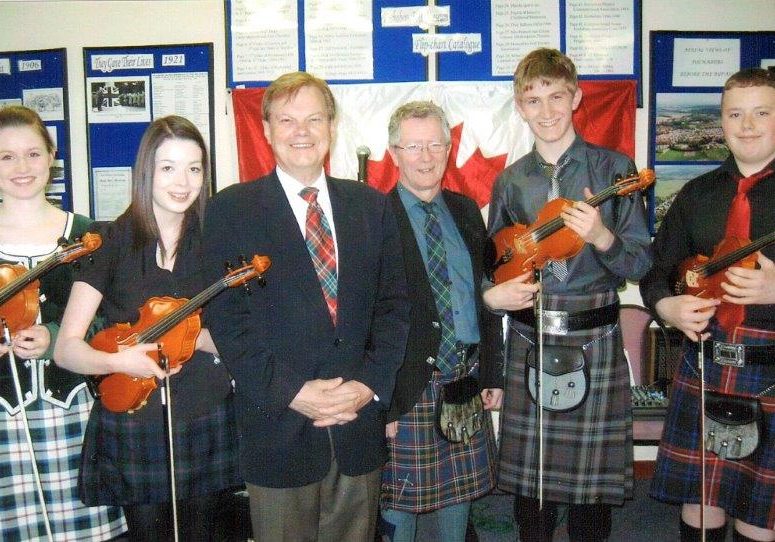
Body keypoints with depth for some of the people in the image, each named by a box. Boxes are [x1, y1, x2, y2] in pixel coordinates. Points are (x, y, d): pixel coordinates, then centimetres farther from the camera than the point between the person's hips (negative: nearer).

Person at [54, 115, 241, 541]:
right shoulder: (110, 242, -6)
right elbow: (66, 348, -9)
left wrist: (192, 335, -20)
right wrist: (116, 360, -28)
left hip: (207, 425, 2)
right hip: (132, 426, -1)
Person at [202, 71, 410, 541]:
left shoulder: (372, 205, 8)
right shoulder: (232, 209, -1)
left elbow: (394, 304, 6)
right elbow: (225, 317, -6)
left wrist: (371, 383, -7)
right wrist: (289, 392, -14)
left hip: (360, 422, 3)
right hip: (278, 426, -2)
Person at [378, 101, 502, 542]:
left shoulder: (466, 211, 9)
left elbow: (486, 294, 12)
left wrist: (493, 373, 9)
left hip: (467, 381, 5)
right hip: (409, 387, -5)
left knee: (459, 494, 18)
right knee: (399, 502, 9)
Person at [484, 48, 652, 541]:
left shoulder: (613, 168, 0)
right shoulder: (510, 181, 8)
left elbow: (642, 263, -2)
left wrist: (602, 237, -21)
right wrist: (491, 295, -7)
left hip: (595, 340, -2)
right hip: (529, 342, 2)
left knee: (593, 482, 6)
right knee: (529, 480, 7)